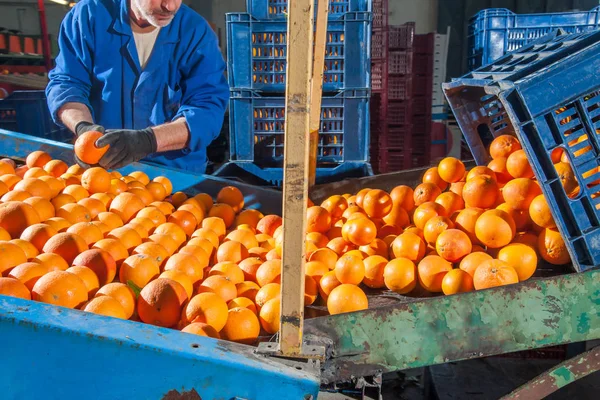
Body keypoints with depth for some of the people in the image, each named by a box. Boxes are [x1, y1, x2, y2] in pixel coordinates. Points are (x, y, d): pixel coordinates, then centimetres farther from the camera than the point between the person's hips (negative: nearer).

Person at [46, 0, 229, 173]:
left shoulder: (197, 32, -7)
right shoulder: (89, 15, -5)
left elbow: (209, 109, -16)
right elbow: (65, 81, -5)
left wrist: (147, 140, -34)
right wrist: (83, 127, -27)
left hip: (175, 172, -3)